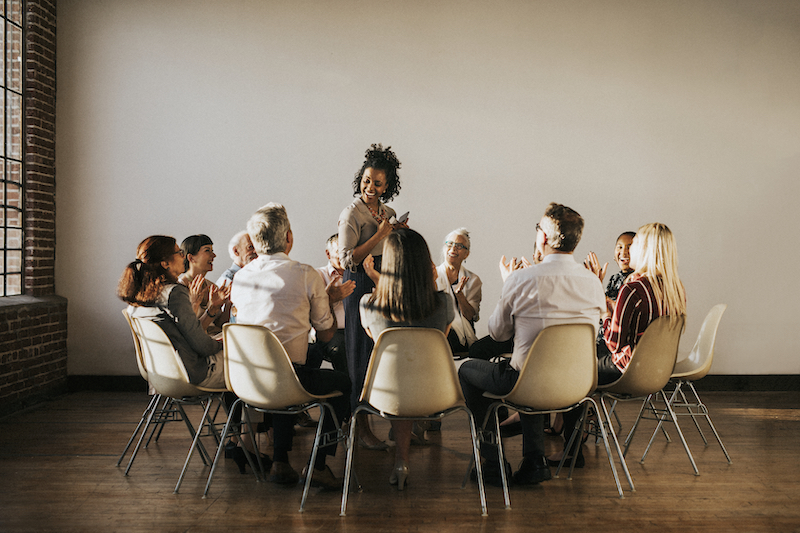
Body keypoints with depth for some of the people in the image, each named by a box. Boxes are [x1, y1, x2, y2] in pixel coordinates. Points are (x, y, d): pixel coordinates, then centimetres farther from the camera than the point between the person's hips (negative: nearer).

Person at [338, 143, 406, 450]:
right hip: (361, 287, -7)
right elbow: (348, 259, -16)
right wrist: (381, 234, -15)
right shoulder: (351, 214, -8)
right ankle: (362, 428, 5)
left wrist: (400, 234, 4)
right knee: (362, 353, -3)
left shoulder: (388, 213, 14)